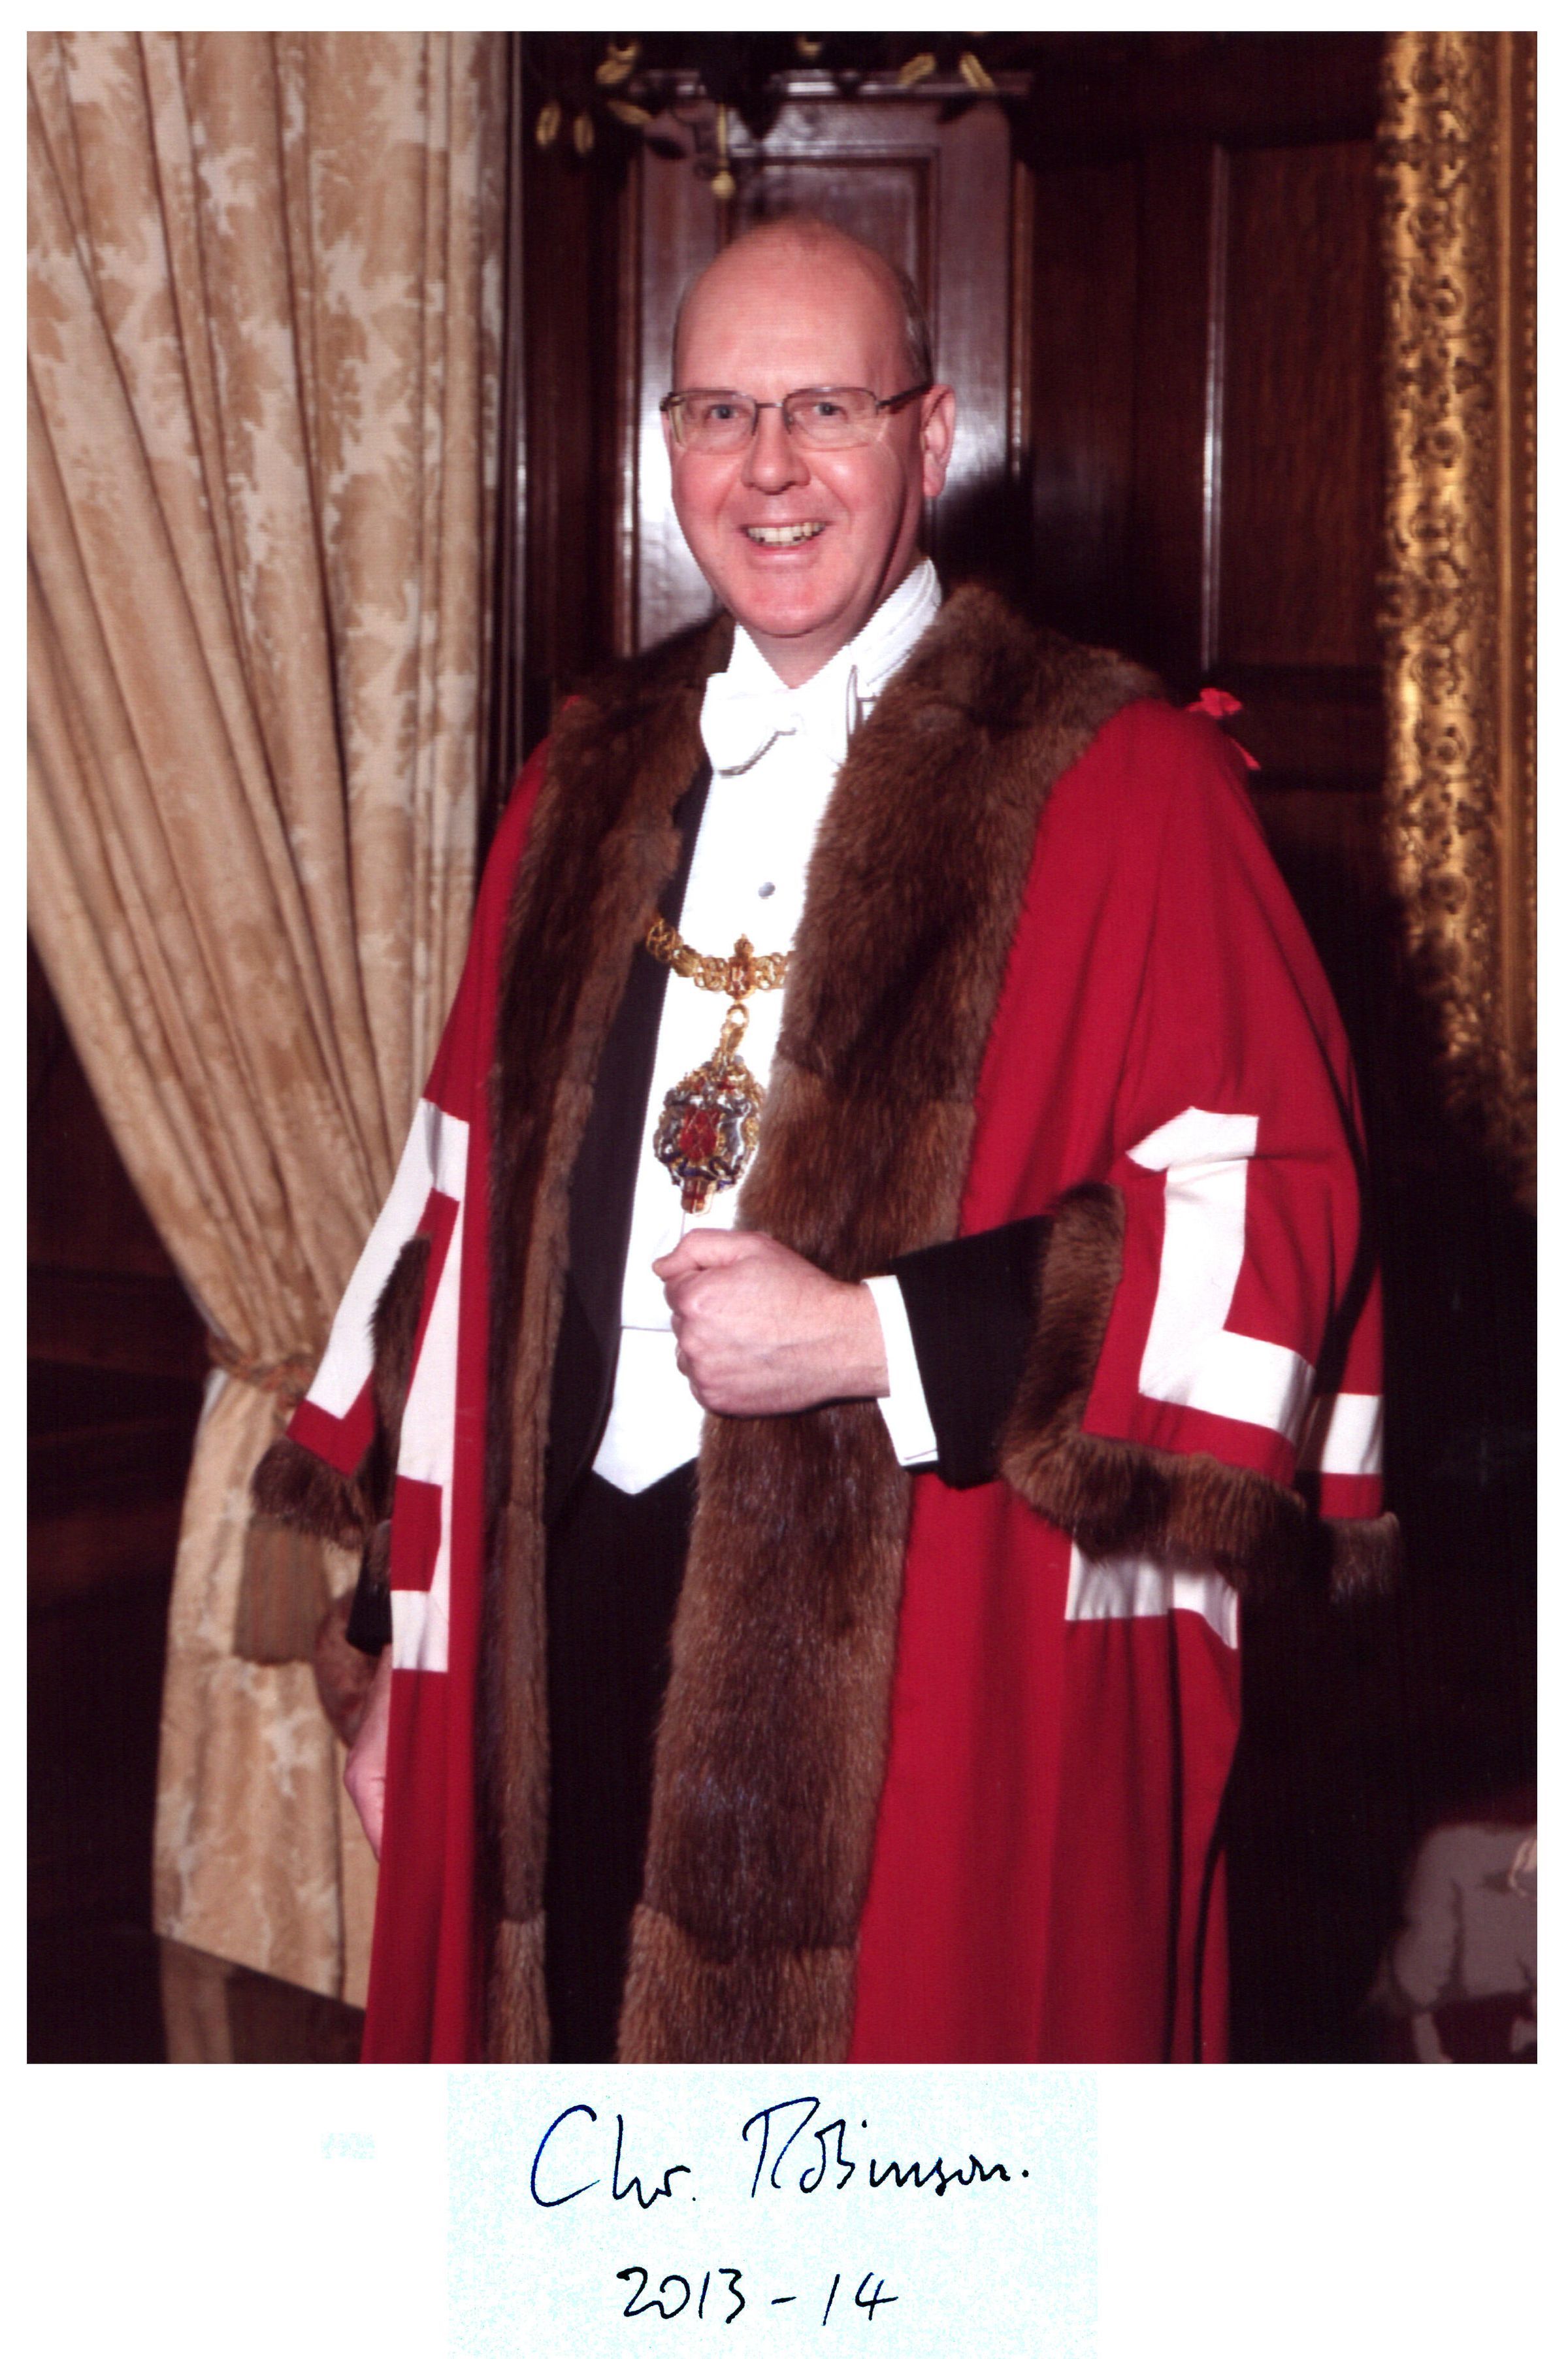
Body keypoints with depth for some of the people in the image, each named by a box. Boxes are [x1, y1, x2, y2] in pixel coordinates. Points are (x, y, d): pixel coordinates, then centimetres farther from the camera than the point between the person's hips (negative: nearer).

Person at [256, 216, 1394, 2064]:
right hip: (577, 1621, 5)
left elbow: (1268, 1213, -11)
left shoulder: (1115, 784, -4)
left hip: (940, 1655, -4)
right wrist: (405, 1651, 13)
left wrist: (874, 1334, -17)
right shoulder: (588, 786, 12)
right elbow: (467, 1213, 14)